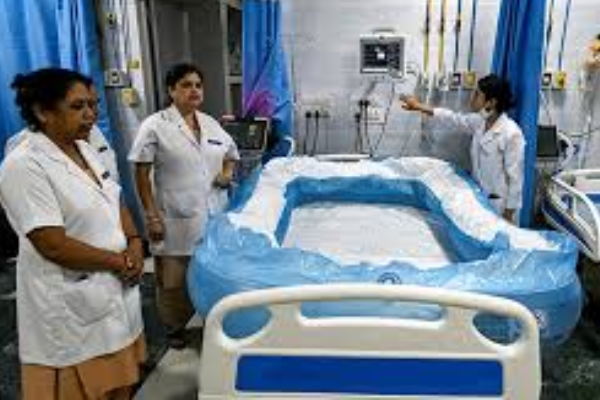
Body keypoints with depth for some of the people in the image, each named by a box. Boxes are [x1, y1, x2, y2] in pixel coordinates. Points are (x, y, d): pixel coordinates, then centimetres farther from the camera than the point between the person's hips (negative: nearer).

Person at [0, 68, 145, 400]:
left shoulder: (85, 150, 7)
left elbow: (116, 203, 14)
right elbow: (55, 246, -22)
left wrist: (134, 244, -4)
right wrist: (120, 261, -14)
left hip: (115, 291, 8)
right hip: (72, 307, -7)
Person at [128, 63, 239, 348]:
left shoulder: (211, 124, 10)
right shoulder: (155, 126, -6)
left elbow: (231, 154, 23)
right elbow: (141, 174, -8)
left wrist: (227, 172, 1)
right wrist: (152, 215, -12)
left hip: (214, 217, 5)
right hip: (176, 220, -4)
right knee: (175, 280, 7)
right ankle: (176, 328, 31)